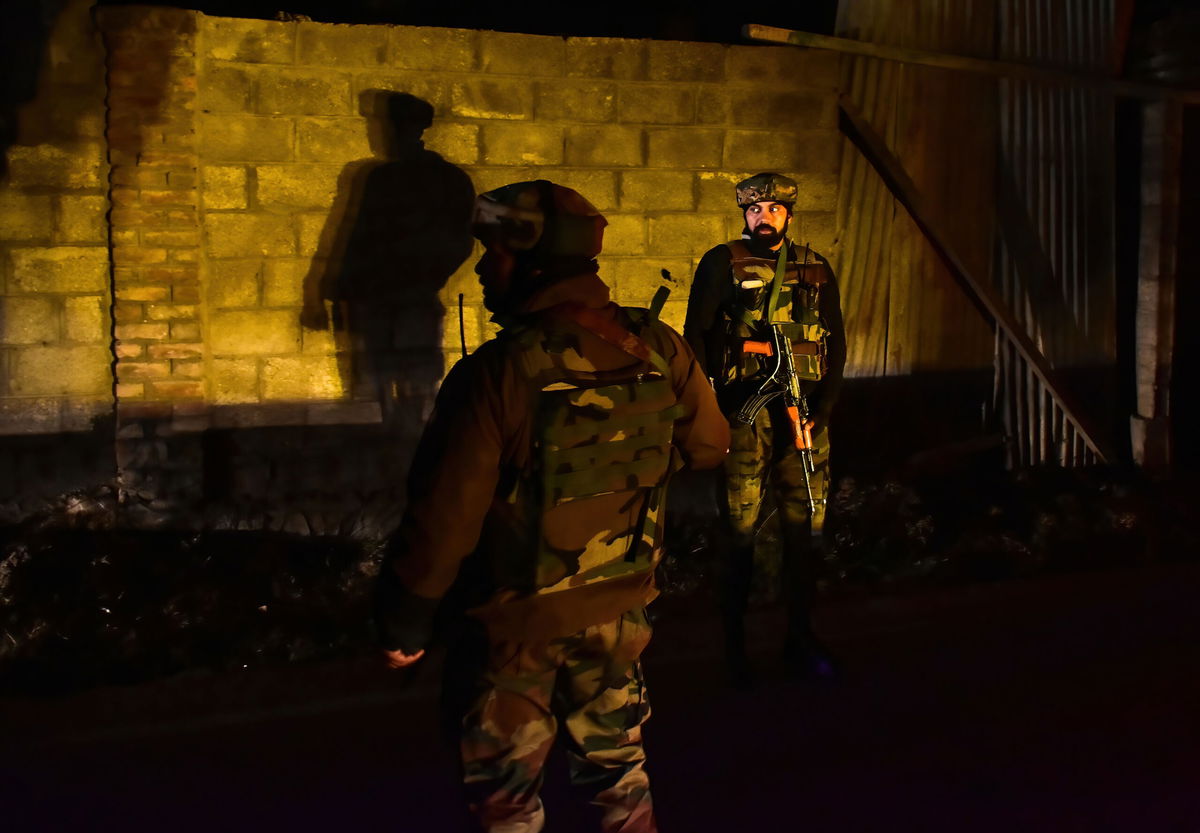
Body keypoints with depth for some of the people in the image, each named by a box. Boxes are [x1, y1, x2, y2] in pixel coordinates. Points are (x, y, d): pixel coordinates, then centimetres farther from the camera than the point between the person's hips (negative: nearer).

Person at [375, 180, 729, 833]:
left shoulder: (498, 373, -24)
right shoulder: (658, 349, -10)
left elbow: (445, 515, -20)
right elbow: (709, 447, 6)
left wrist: (404, 622, -8)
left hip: (517, 617, -4)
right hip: (621, 606, 5)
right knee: (616, 765, 24)